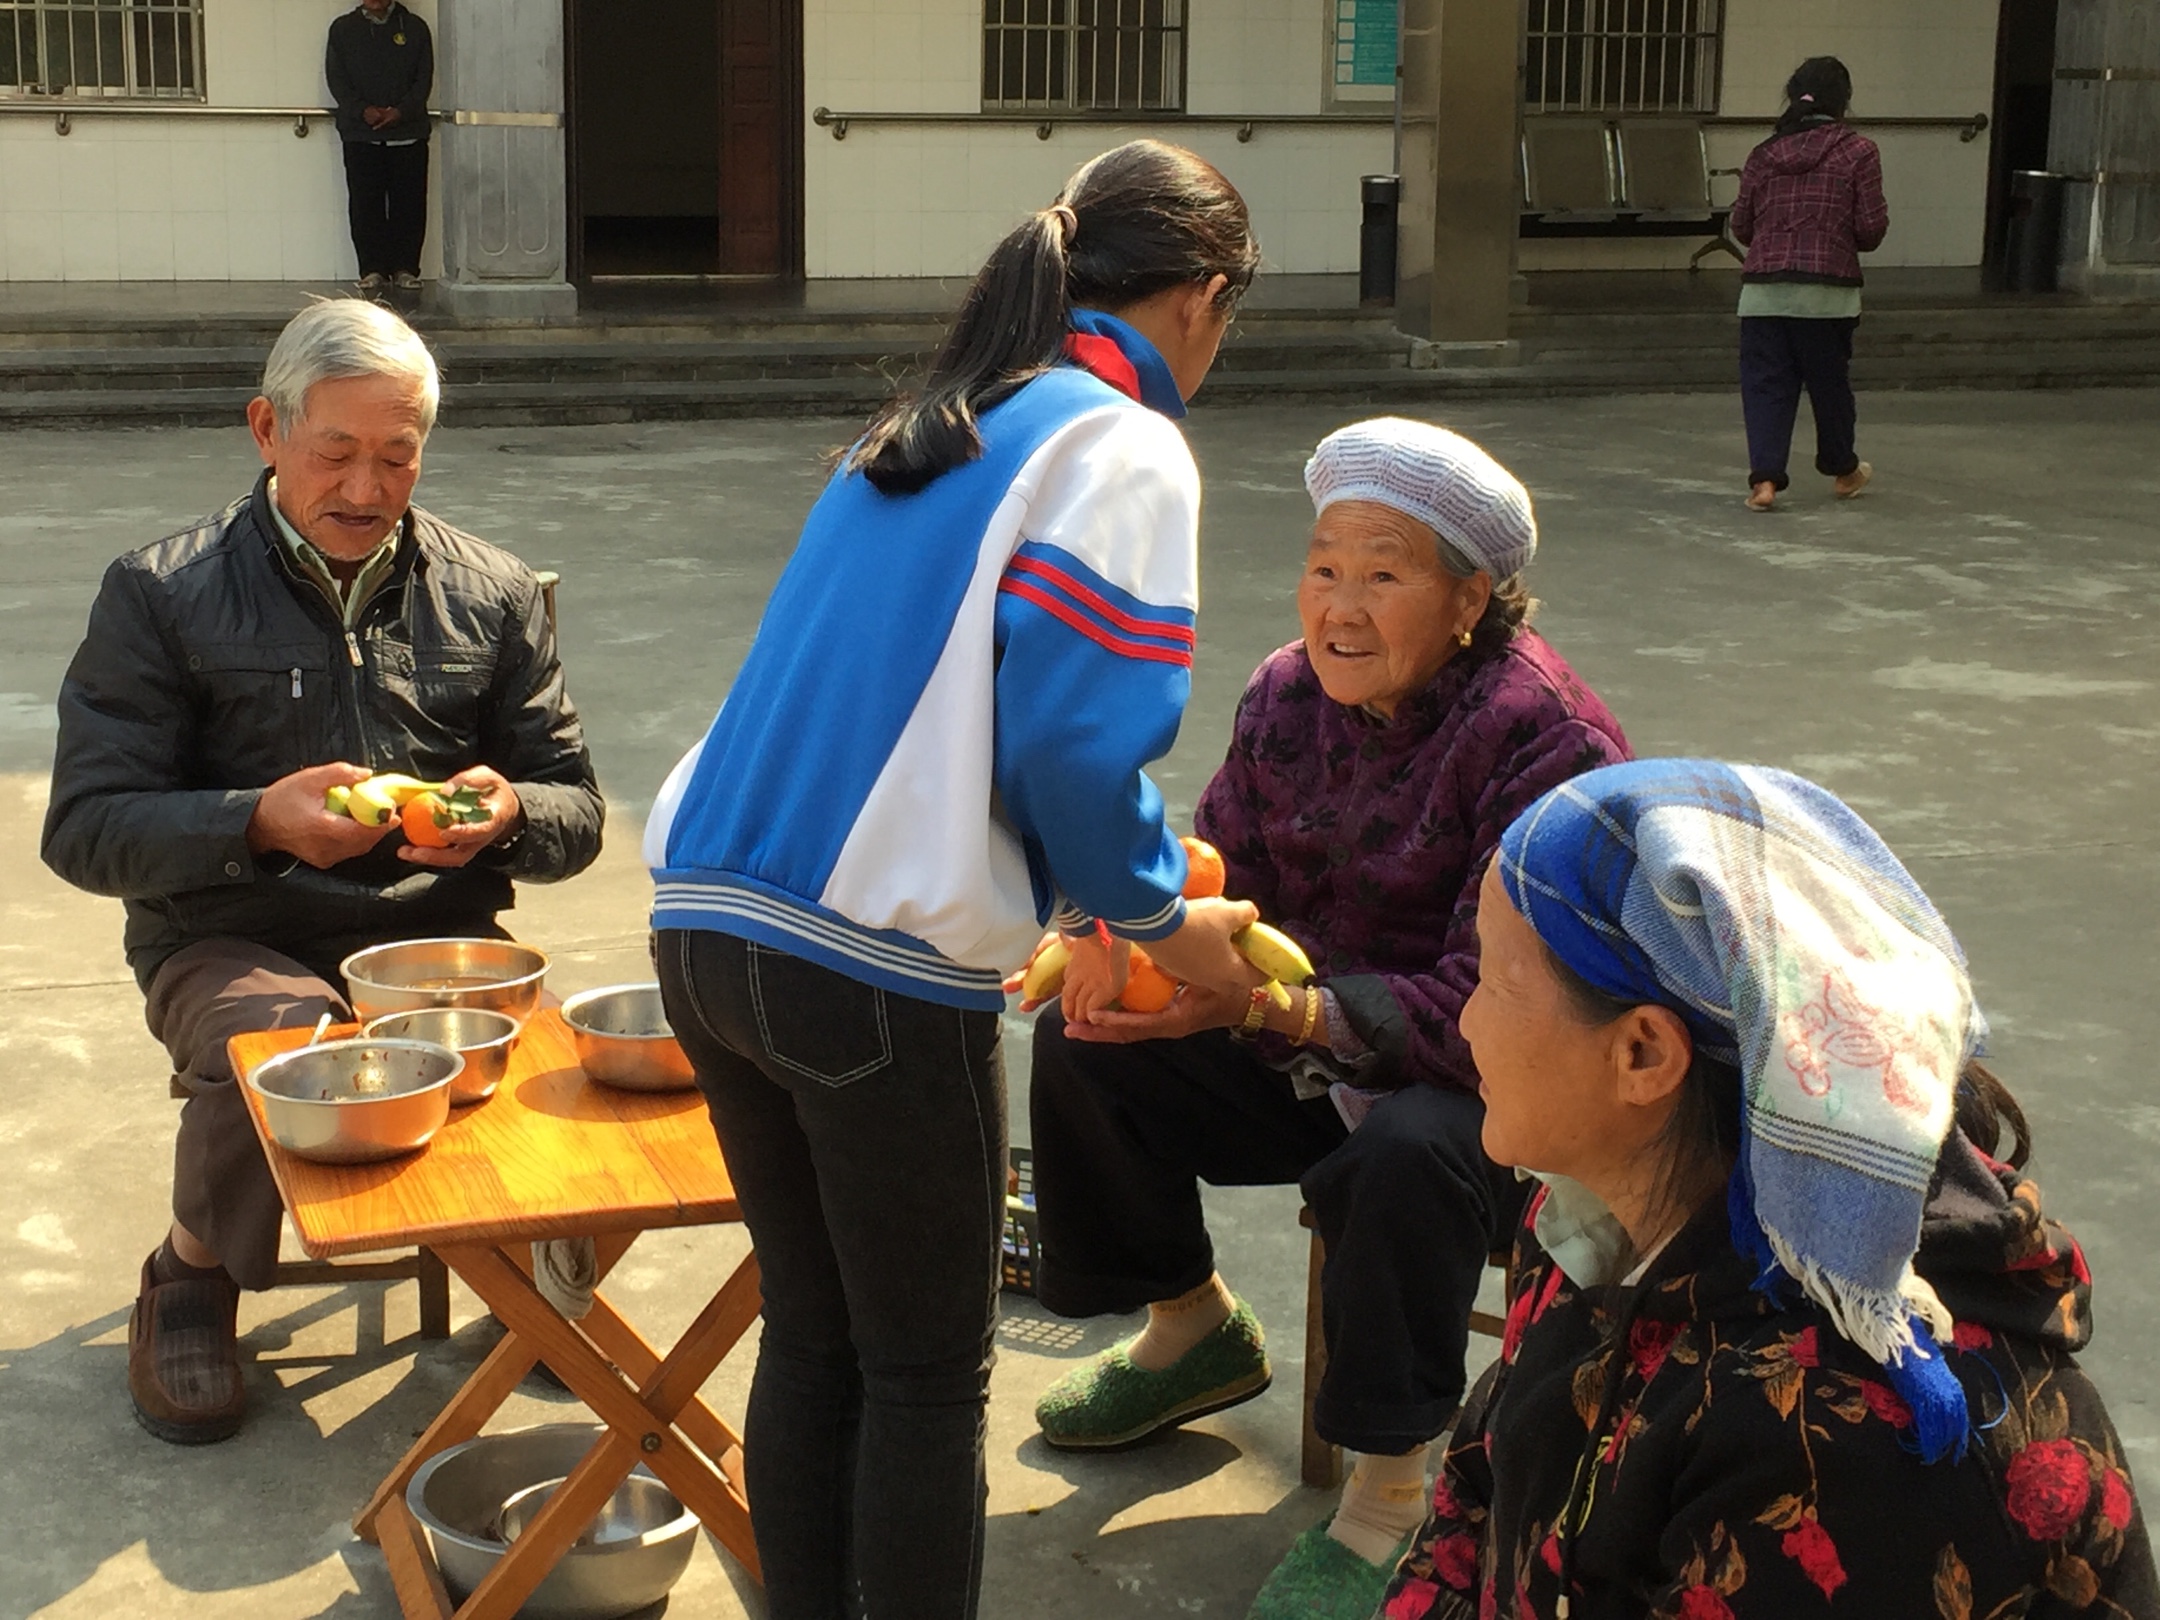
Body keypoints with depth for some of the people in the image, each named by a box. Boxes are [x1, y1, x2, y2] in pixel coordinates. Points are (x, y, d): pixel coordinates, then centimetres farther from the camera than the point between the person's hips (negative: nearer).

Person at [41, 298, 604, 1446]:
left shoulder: (491, 595, 11)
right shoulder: (161, 594, 2)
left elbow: (576, 811, 11)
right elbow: (84, 830, -4)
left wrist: (510, 814, -15)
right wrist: (260, 822, -22)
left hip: (438, 934, 2)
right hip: (230, 943, -2)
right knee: (278, 1040, -36)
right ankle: (191, 1276, -2)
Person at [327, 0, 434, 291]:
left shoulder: (415, 28, 7)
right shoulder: (343, 29, 8)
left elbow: (424, 78, 3)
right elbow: (336, 78, 3)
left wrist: (401, 111, -13)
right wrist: (362, 110, -13)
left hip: (408, 132, 0)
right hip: (360, 133, 0)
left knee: (409, 204, 0)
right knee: (365, 204, -1)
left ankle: (406, 268, 8)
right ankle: (372, 270, 5)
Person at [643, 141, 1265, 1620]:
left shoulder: (919, 433, 18)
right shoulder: (1124, 454, -6)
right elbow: (1074, 744, -15)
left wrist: (1107, 892, 31)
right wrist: (1161, 917, 3)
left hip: (707, 928, 7)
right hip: (875, 972, -7)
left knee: (810, 1338, 20)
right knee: (929, 1377, 10)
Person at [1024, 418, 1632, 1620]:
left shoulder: (1545, 742, -25)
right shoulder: (1290, 696, -4)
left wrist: (1279, 1008, -45)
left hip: (1500, 1100, -7)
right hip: (1317, 1059, 7)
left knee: (1403, 1154, -38)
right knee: (1081, 1040, -4)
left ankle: (1394, 1496, -15)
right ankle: (1193, 1331, 19)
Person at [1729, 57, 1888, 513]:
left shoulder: (1765, 154, 8)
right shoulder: (1858, 152, -1)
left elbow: (1741, 226, 10)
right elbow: (1871, 229, -4)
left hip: (1762, 289, 2)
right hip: (1827, 288, -2)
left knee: (1764, 384, 4)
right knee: (1830, 381, 14)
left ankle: (1764, 477, -8)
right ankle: (1842, 470, 31)